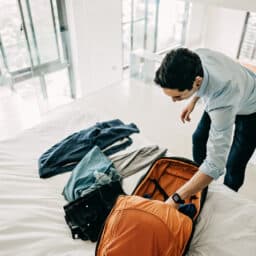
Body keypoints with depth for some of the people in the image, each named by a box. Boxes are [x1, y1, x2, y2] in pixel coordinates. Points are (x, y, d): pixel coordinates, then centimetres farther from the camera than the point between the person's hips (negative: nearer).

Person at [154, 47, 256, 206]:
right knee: (199, 137, 13)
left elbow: (215, 164, -47)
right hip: (221, 99, 7)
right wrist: (193, 102, 1)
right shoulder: (194, 58, -32)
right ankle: (200, 181, 39)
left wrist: (176, 199, -47)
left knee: (234, 165, -5)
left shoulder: (222, 101, -49)